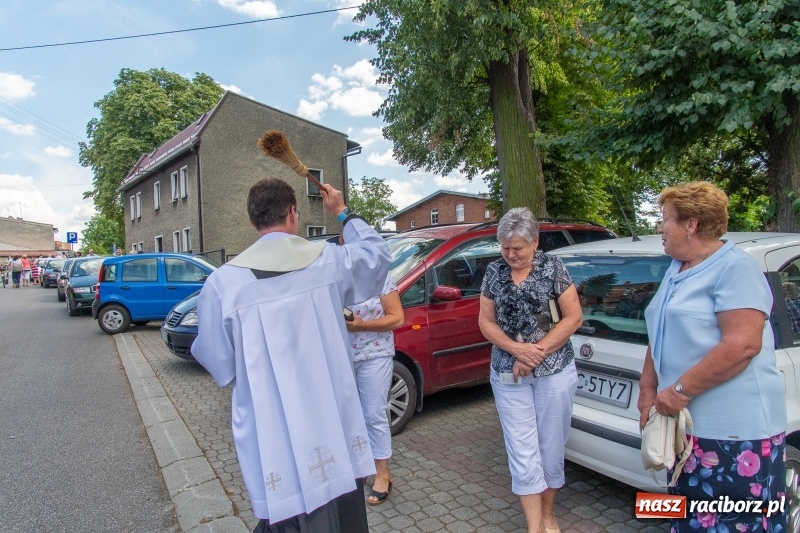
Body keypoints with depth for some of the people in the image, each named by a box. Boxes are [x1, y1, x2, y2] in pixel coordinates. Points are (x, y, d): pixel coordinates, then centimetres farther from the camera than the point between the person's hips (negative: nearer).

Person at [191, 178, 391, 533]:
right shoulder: (328, 259, -5)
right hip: (334, 431, 2)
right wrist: (343, 213, 27)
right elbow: (377, 252, 16)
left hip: (274, 445, -1)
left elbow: (217, 363, 0)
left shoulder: (223, 282, -9)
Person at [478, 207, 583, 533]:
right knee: (523, 454, 3)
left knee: (551, 448, 12)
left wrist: (537, 352, -15)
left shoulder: (553, 267, -5)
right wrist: (517, 349, -14)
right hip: (508, 375, 1)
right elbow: (486, 322, 2)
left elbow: (573, 317, -7)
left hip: (555, 372, -1)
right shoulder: (494, 272, 1)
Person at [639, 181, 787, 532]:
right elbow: (661, 339, 18)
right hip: (687, 422, 9)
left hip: (735, 429, -8)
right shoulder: (675, 270, 14)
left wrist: (680, 390, -20)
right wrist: (648, 390, 12)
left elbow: (742, 345, -23)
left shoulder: (735, 267, -13)